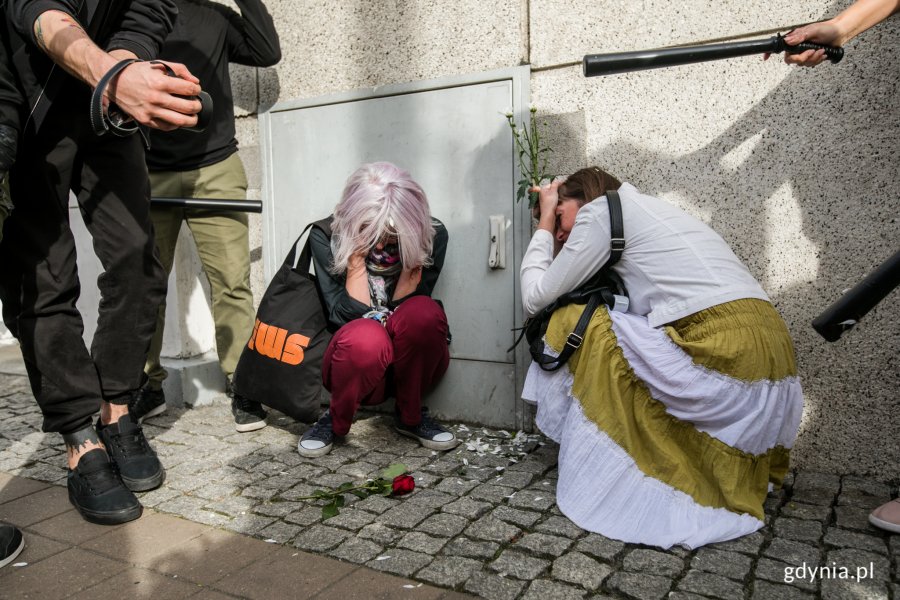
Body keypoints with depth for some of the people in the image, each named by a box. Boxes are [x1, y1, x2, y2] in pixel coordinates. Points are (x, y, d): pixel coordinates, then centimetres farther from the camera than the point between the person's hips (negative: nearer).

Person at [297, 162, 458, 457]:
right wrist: (357, 257, -21)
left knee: (423, 311, -33)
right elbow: (345, 317, -15)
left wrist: (410, 249, -19)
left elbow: (403, 310, -11)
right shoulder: (326, 236, -10)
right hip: (357, 360, -1)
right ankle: (335, 421, -5)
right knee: (365, 336, -38)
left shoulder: (432, 235, -8)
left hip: (413, 363, 2)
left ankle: (410, 417, -7)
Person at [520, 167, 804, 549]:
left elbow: (535, 299, 5)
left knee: (576, 326, 1)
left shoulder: (601, 208, 4)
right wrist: (550, 230, 31)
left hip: (725, 355, -9)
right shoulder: (653, 209, 29)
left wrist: (545, 225, 19)